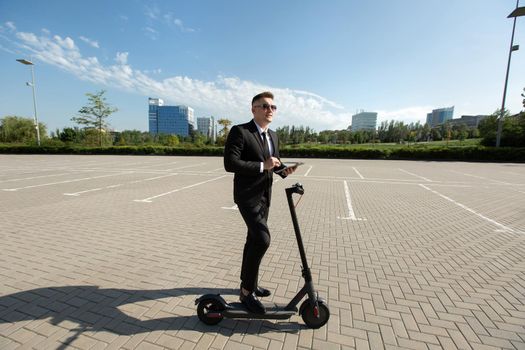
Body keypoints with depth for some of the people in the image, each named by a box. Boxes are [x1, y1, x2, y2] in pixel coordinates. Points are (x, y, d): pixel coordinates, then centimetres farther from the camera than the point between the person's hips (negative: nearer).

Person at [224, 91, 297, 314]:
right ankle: (246, 291, 3)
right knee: (262, 238, -17)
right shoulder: (239, 131, -13)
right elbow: (230, 163, -21)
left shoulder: (273, 136, 11)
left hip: (264, 196, 8)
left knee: (254, 240, 17)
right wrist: (262, 166, -23)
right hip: (247, 195, -8)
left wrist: (283, 170, 0)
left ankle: (248, 283, 36)